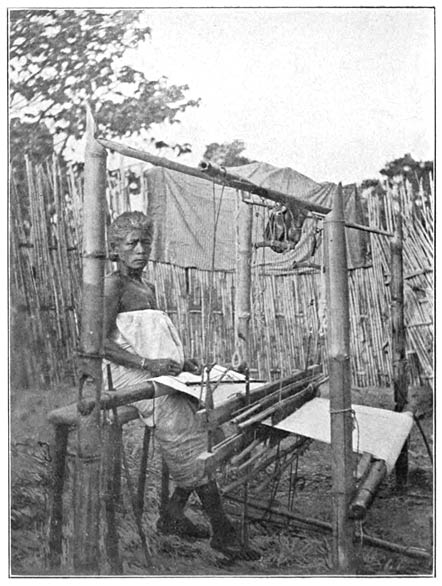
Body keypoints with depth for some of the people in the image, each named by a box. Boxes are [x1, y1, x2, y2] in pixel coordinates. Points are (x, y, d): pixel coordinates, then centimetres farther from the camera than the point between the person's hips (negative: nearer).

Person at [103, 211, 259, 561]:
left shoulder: (148, 287, 19)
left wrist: (181, 363, 9)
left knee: (201, 415, -11)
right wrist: (147, 363, -24)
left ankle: (174, 515, -3)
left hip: (157, 372, 8)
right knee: (186, 437, -21)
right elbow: (101, 342, -16)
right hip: (128, 375, -8)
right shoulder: (113, 285, -7)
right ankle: (222, 530, -16)